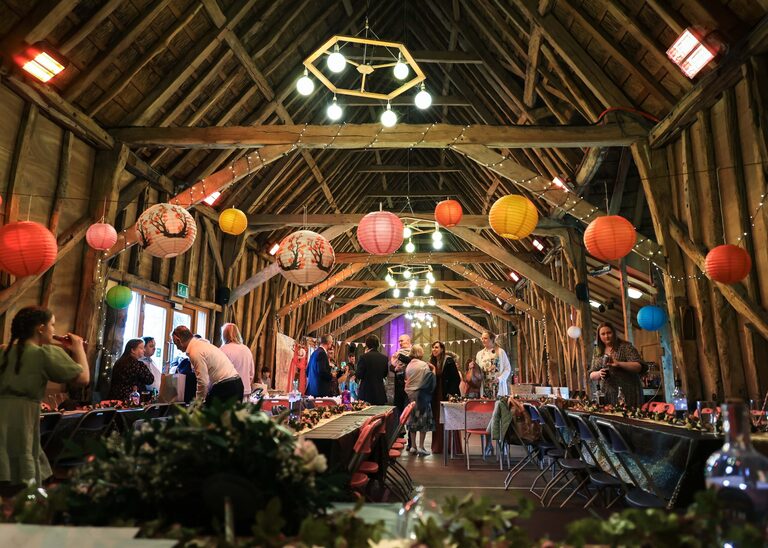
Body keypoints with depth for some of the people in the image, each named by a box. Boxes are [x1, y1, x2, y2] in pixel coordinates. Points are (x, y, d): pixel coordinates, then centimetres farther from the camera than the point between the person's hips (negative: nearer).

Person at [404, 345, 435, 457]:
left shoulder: (408, 366, 3)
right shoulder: (424, 365, -12)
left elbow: (407, 380, 8)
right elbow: (430, 380, -10)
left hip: (410, 395, 5)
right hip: (421, 395, -5)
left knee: (412, 420, 12)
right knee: (423, 421, 3)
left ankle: (413, 446, 17)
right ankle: (421, 447, 3)